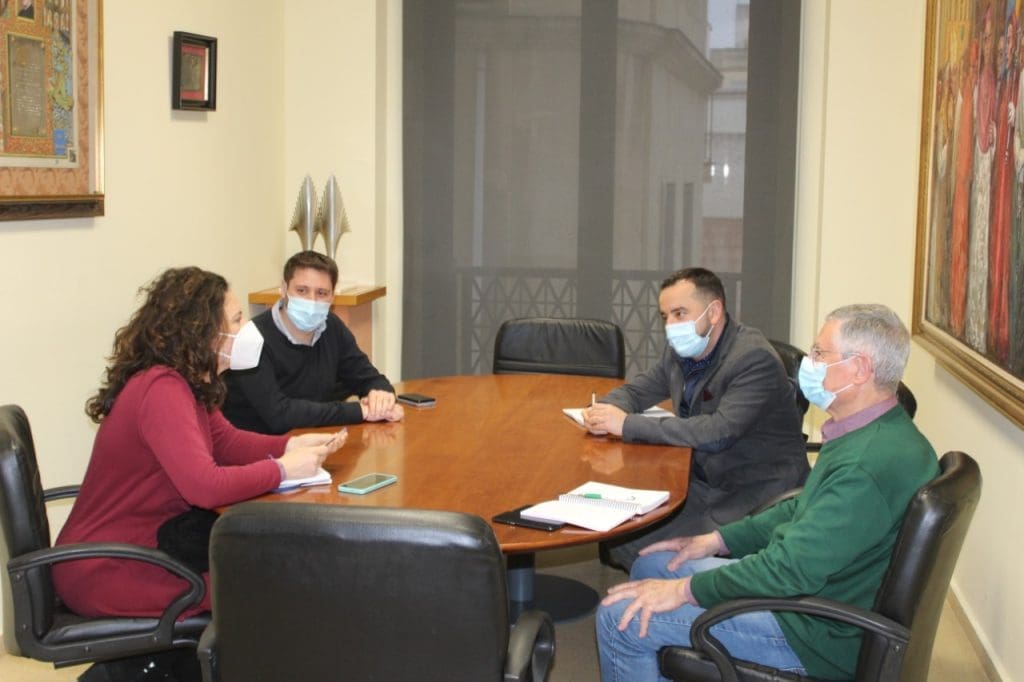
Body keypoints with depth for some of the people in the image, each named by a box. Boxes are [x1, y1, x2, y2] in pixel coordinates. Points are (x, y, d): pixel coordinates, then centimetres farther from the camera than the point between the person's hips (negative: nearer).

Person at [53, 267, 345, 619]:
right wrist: (283, 468, -19)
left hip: (141, 545, 9)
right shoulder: (161, 390, -25)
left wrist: (291, 445, -5)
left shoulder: (182, 382, 4)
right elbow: (206, 487, -33)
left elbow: (226, 442, 11)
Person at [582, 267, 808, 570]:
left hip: (758, 489, -8)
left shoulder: (754, 358, -18)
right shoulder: (680, 353, 7)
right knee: (619, 534, -9)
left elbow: (718, 432, -30)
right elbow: (634, 391, 21)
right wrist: (605, 411, -6)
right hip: (702, 482, 8)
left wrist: (628, 424, -26)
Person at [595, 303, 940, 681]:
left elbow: (793, 569, -30)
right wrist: (717, 540, 11)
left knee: (620, 618, -12)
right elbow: (800, 510, 17)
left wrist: (684, 589, -21)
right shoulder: (874, 434, 5)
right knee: (651, 565, 18)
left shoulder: (873, 463, -30)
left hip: (817, 635, -10)